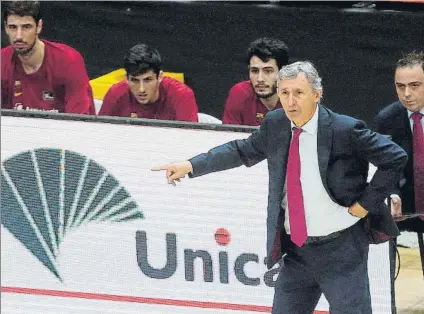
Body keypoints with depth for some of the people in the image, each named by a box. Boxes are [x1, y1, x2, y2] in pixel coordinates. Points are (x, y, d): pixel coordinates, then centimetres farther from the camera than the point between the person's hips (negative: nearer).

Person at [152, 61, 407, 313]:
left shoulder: (345, 130, -15)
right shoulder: (275, 124, 1)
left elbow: (395, 158, -10)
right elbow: (242, 151, 16)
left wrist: (365, 204, -11)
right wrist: (190, 166, 10)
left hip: (341, 250, -5)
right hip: (296, 249, 6)